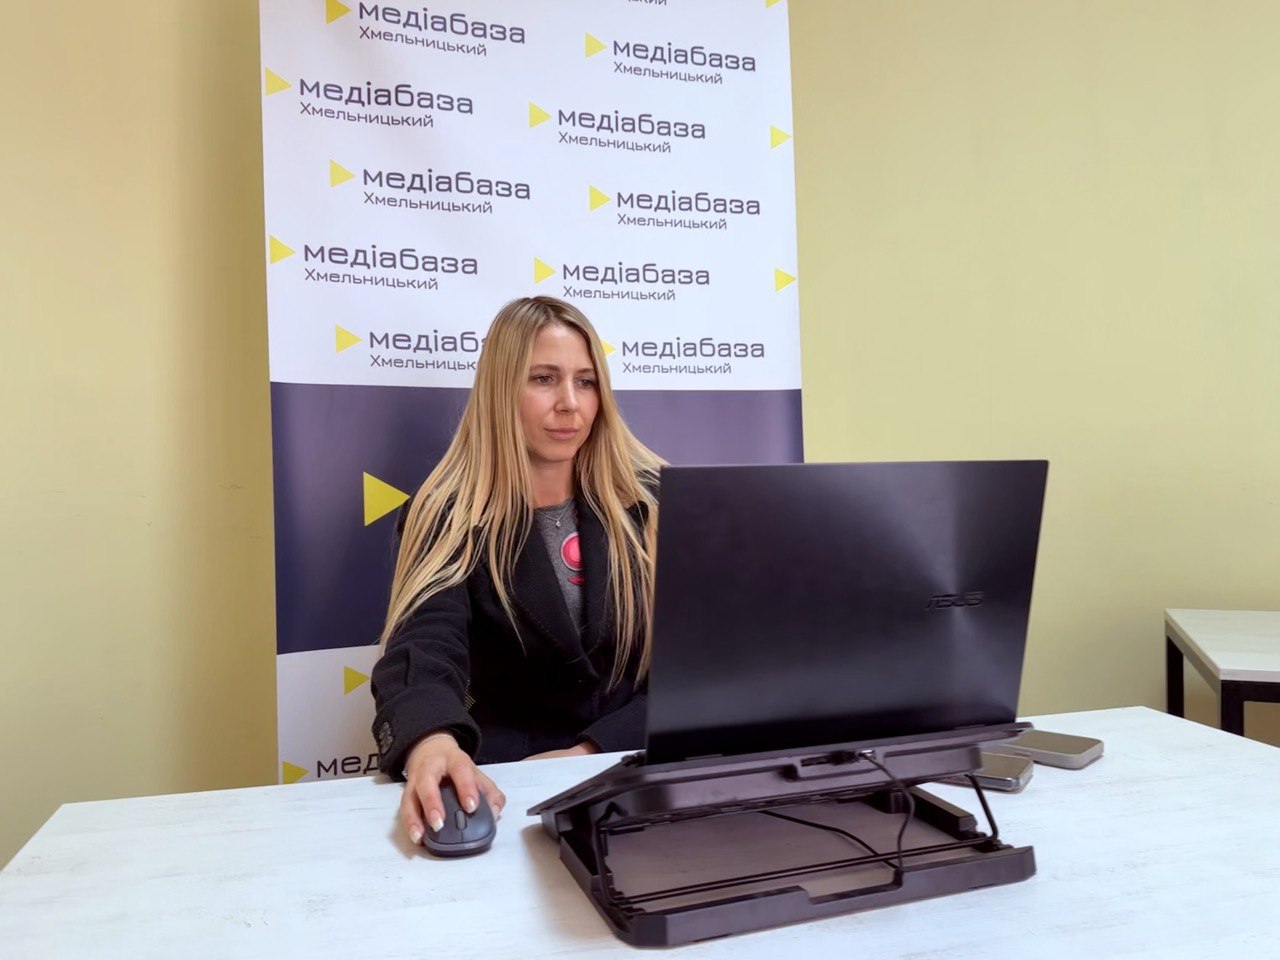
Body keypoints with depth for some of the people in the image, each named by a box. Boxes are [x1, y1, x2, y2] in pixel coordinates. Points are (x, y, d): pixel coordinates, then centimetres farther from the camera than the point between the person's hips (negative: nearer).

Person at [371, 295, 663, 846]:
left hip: (644, 765, 1)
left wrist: (593, 752, -16)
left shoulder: (649, 500, 0)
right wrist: (432, 742, -44)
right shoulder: (449, 516, -5)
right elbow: (425, 650, -21)